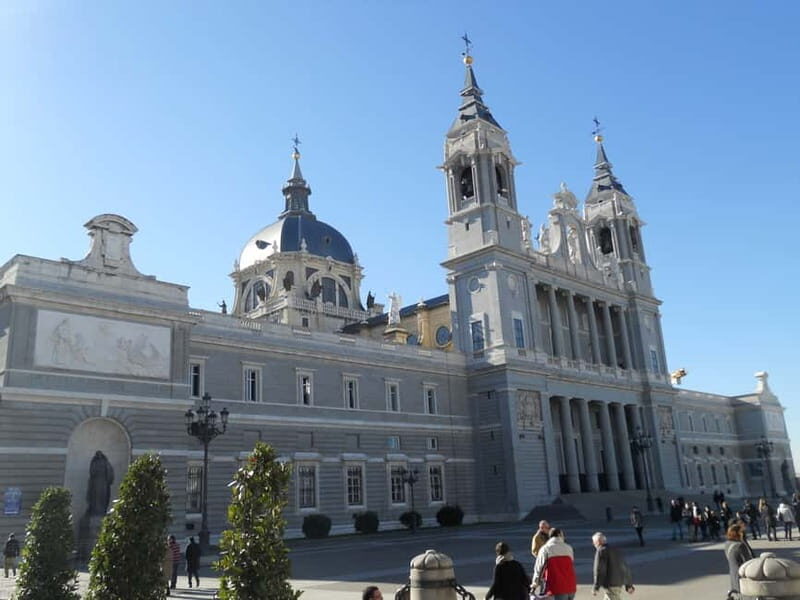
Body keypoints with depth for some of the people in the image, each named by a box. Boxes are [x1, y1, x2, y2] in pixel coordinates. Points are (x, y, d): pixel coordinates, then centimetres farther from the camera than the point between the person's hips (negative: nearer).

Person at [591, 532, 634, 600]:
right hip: (619, 584, 9)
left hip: (611, 586, -9)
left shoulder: (601, 551, -9)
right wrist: (629, 585, 26)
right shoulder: (615, 550, 16)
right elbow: (625, 568, 20)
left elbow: (599, 570, -16)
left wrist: (595, 587, -14)